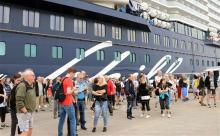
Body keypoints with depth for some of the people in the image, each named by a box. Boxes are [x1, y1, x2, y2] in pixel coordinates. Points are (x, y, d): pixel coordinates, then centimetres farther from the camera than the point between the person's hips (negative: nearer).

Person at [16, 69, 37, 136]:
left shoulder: (32, 86, 9)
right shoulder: (22, 86, -20)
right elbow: (19, 101, -26)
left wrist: (31, 111, 13)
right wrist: (25, 111, -21)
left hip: (30, 113, 9)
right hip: (23, 113, -9)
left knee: (30, 130, 17)